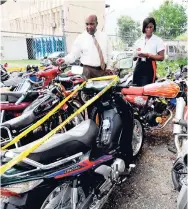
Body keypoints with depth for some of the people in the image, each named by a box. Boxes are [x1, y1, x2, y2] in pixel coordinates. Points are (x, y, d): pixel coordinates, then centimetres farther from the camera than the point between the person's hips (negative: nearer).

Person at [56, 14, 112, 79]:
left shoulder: (104, 36, 8)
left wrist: (108, 67, 5)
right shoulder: (80, 38, -2)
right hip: (89, 70, -3)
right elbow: (73, 55, -5)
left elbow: (108, 53, 13)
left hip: (103, 70, 4)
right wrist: (64, 60, -23)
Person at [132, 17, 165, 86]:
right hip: (139, 66, 5)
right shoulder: (139, 41, 15)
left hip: (149, 67, -4)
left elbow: (161, 57, -4)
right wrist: (137, 54, -8)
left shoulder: (158, 40, 3)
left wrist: (148, 55, -15)